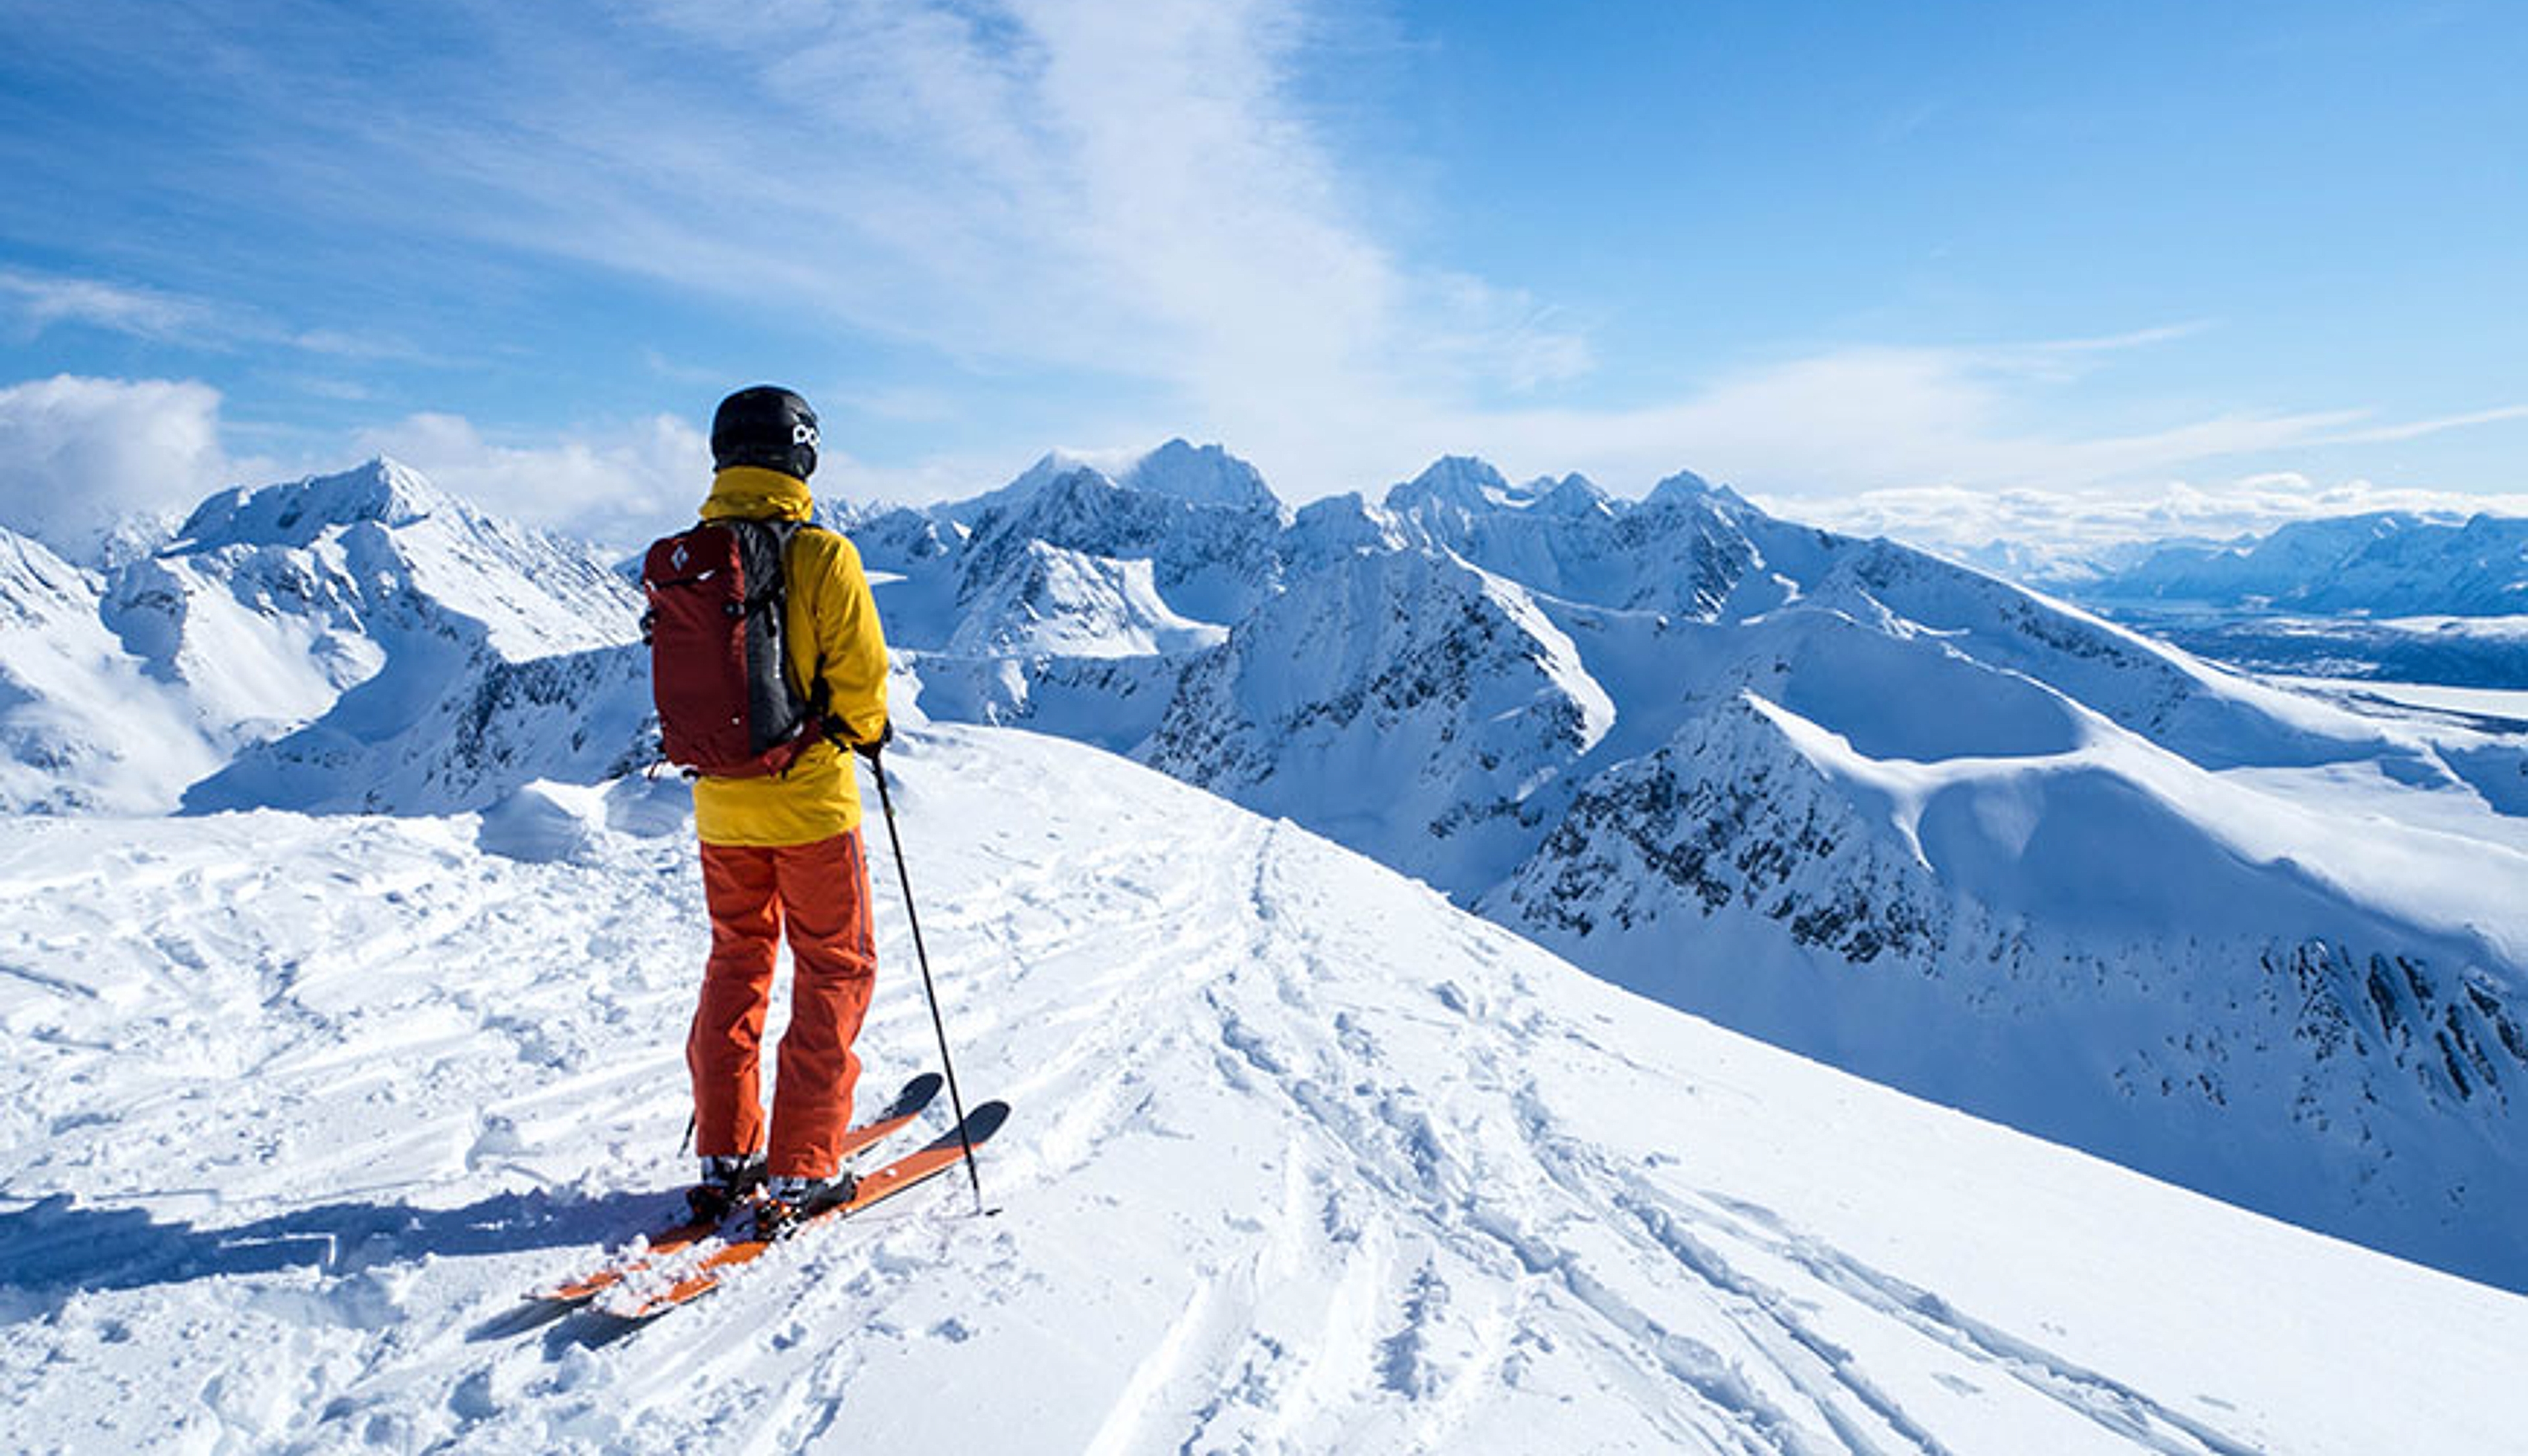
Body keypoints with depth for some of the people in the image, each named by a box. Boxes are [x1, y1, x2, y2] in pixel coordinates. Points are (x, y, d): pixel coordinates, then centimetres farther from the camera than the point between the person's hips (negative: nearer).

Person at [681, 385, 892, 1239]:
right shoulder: (821, 555, -16)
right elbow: (860, 674, -15)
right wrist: (865, 731, 5)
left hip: (719, 803, 5)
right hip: (808, 797, -5)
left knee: (737, 962, 18)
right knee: (834, 973, 7)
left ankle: (724, 1158, 21)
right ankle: (799, 1172, 9)